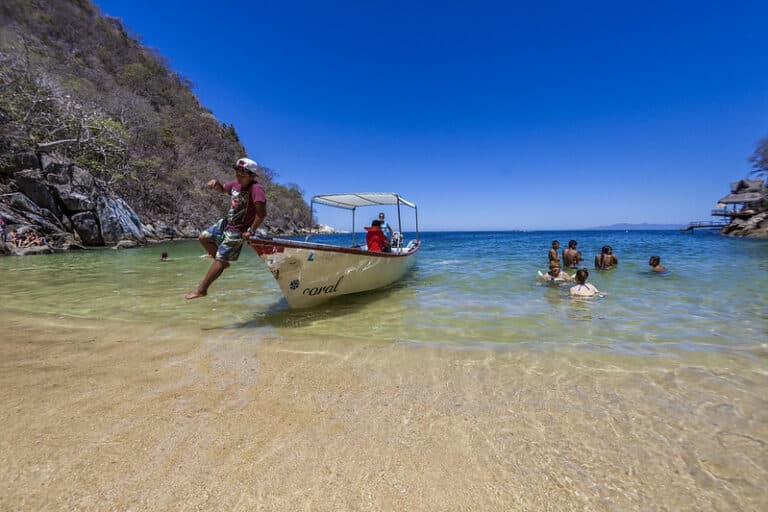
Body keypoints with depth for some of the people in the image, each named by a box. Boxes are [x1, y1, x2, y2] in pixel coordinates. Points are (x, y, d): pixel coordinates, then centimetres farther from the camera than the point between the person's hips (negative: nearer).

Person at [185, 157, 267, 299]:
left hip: (237, 232, -9)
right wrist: (216, 183, -4)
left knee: (220, 259, -5)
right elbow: (222, 189, 20)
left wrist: (251, 231, -31)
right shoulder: (236, 183, 0)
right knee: (204, 237, 16)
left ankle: (201, 290, 5)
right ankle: (223, 262, 27)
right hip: (225, 223, 9)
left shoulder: (256, 189, -26)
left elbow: (262, 213, -35)